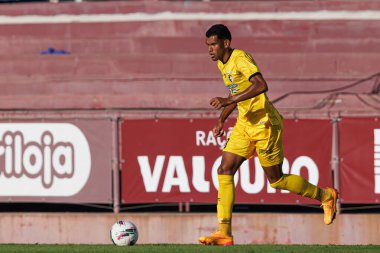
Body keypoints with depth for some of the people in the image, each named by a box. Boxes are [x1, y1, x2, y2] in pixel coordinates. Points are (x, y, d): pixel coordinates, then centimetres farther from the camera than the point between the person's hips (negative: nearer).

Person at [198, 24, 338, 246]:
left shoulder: (240, 58, -19)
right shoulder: (222, 64, 11)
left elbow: (261, 85, -34)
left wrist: (228, 101, -35)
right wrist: (222, 119, 16)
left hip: (264, 124, -9)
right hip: (244, 124, 9)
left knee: (276, 180, 0)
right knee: (225, 171, -4)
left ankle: (325, 196, 23)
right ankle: (224, 233, -5)